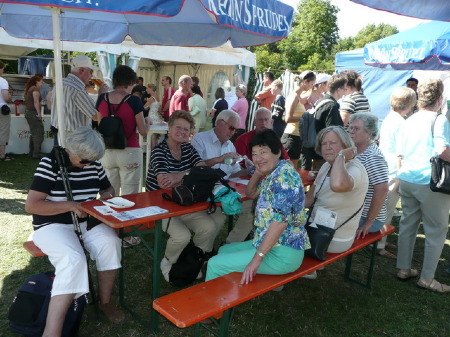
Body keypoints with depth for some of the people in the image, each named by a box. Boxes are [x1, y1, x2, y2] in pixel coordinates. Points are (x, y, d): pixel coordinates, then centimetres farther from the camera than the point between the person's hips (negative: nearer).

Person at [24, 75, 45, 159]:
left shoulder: (29, 89, 19)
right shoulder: (35, 89, -9)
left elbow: (28, 101, 18)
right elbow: (36, 102, -19)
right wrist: (39, 113, -20)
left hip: (28, 113, 10)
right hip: (33, 113, -10)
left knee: (34, 133, 16)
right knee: (39, 133, -9)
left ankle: (32, 152, 20)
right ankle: (36, 153, -12)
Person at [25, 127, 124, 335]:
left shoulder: (93, 164, 4)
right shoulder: (50, 163, -13)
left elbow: (107, 188, 20)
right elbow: (31, 205, -16)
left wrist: (107, 195, -5)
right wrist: (71, 205, -22)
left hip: (87, 222, 5)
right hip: (53, 225, -5)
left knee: (110, 243, -25)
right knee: (73, 259, -34)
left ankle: (105, 302, -5)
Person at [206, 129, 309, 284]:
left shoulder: (284, 174, -19)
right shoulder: (271, 175, 10)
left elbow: (281, 220, -27)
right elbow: (250, 193, 26)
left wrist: (257, 259, -27)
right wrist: (257, 173, 6)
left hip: (283, 253, -10)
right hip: (270, 244, 10)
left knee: (215, 264, -10)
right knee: (224, 250, 22)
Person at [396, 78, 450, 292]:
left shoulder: (408, 122, 12)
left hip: (406, 180, 7)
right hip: (430, 182, -7)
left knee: (407, 224, 16)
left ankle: (403, 269, 25)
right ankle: (427, 278, 12)